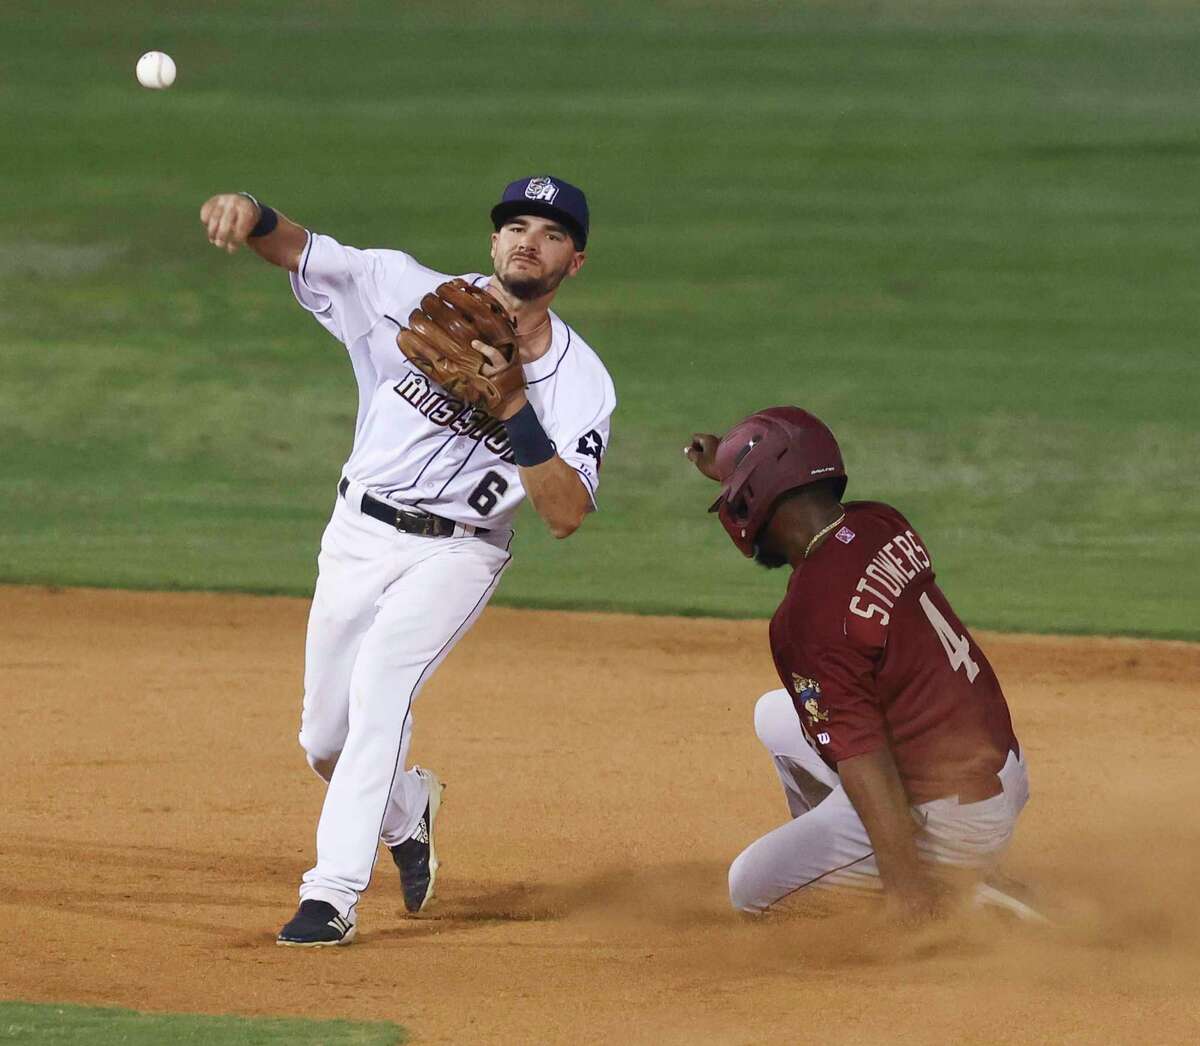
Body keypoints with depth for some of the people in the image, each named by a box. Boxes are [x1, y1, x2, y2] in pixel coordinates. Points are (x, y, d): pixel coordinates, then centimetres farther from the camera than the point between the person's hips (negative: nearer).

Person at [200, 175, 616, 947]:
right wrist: (252, 215, -36)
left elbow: (565, 515, -21)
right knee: (326, 739, 8)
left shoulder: (579, 380, -11)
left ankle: (334, 894, -27)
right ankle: (407, 810, 43)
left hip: (455, 555, -3)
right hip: (358, 536, 3)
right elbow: (297, 250, -13)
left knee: (381, 680, -28)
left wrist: (515, 404, -31)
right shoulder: (412, 294, -6)